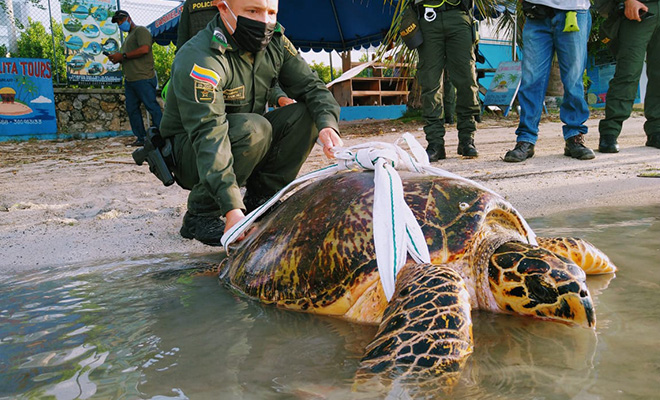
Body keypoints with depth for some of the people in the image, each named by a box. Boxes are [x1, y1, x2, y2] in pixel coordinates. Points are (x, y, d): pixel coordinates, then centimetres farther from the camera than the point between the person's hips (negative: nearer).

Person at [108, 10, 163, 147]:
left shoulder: (140, 30, -2)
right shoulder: (128, 36, 26)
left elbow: (144, 49, -19)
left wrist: (122, 55, -14)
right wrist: (117, 58, 9)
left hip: (143, 79, -10)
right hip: (129, 79, 10)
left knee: (152, 107, -9)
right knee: (132, 109, 5)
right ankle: (141, 138, 9)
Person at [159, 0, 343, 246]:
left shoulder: (274, 42, -6)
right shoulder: (196, 59, -28)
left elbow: (310, 86, -7)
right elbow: (208, 135, -37)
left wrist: (327, 125, -31)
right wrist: (232, 209, -46)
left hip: (247, 144, 6)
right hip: (189, 153, -6)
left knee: (305, 113, -13)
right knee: (254, 127, -34)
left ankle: (260, 200, -7)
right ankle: (200, 216, -17)